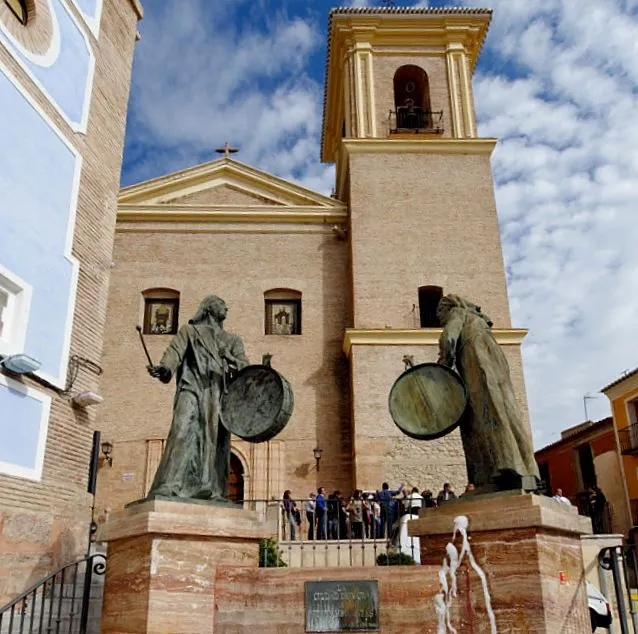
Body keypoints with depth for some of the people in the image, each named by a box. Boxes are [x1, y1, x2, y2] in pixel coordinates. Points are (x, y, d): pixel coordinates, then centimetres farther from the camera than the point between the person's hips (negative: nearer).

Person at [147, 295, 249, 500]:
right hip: (193, 387, -3)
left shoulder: (232, 340, 29)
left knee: (217, 440, -7)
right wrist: (165, 368, -20)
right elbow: (175, 351, 4)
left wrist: (238, 367, -17)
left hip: (219, 393, 4)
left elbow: (242, 361, 10)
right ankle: (168, 488, -28)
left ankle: (213, 491, -10)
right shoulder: (189, 330, 23)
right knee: (183, 432, -21)